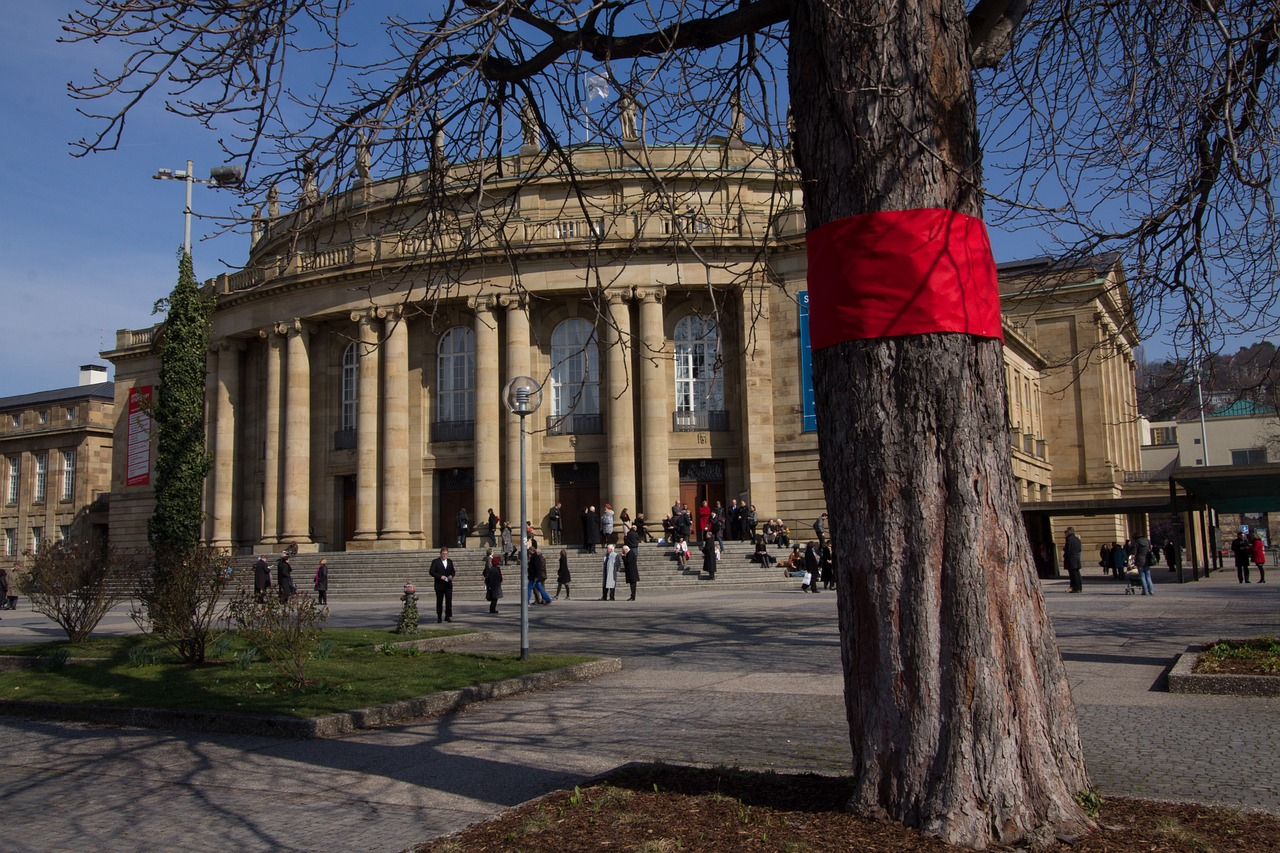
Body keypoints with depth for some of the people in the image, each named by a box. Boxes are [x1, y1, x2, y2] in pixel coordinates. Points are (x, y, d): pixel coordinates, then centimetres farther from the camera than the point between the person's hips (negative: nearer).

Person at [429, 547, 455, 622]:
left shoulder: (450, 561, 12)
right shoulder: (435, 562, -2)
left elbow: (453, 571, 18)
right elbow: (432, 572, -8)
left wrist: (451, 576, -5)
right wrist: (440, 576, -19)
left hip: (448, 585, 3)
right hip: (439, 585, -3)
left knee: (449, 600, -5)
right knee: (439, 601, 4)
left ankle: (448, 616, 1)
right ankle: (439, 617, 12)